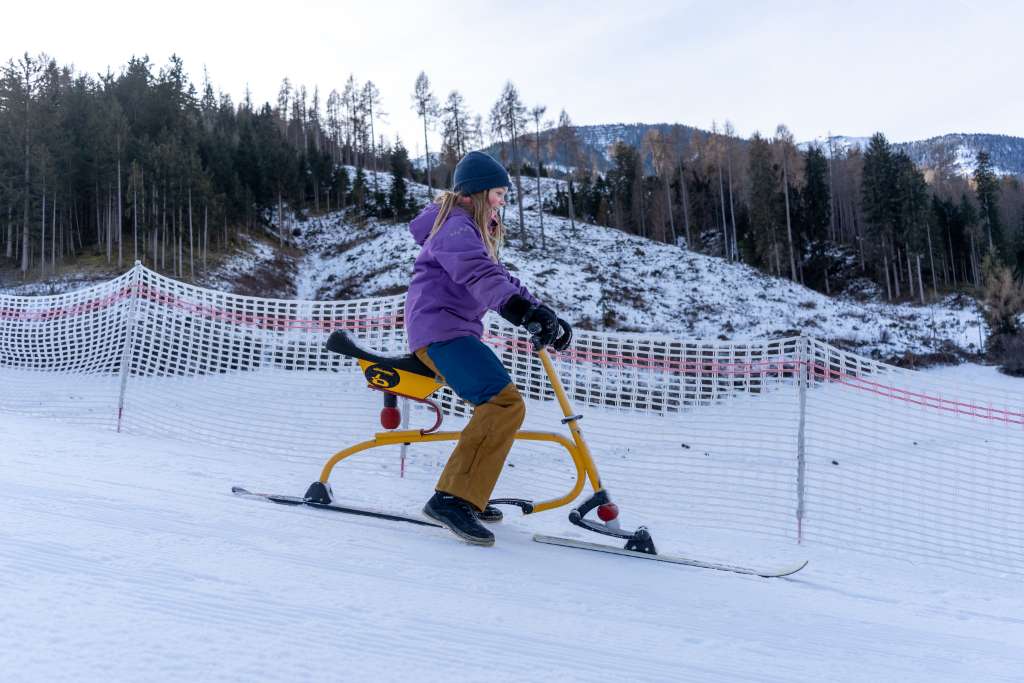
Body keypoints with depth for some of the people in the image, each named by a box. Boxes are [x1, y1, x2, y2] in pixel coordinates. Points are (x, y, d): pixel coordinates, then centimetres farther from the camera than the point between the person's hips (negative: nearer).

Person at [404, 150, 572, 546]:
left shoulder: (475, 230, 24)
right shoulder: (456, 226, -10)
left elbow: (501, 280, 21)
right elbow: (479, 275, -29)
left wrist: (545, 314, 7)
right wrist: (525, 310, -44)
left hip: (455, 331, 11)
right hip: (440, 330, -11)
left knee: (495, 406, 19)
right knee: (505, 403, -25)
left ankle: (470, 494, 26)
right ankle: (454, 498, -27)